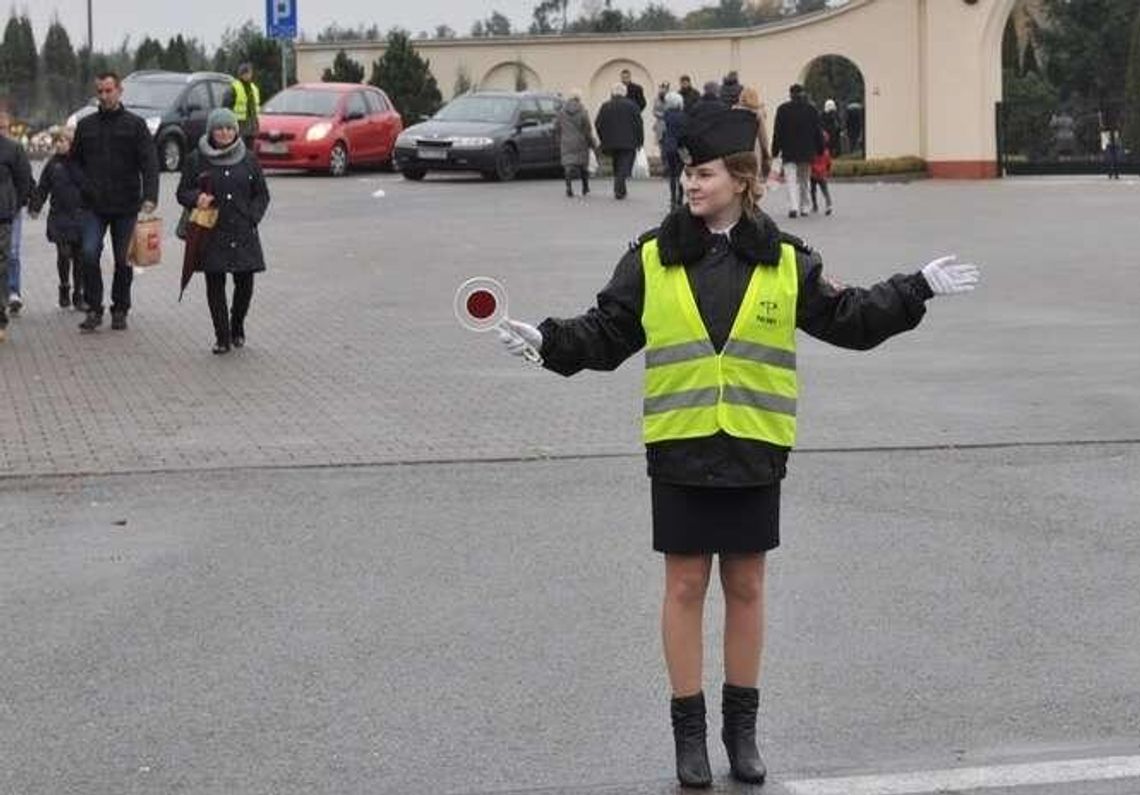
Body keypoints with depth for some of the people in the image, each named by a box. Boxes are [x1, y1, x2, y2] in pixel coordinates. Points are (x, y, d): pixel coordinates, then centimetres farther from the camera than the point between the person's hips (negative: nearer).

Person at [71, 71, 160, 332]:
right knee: (89, 254, -13)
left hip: (126, 206, -1)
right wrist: (84, 185, -1)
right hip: (94, 207, 1)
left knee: (123, 260, 6)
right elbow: (75, 160, 18)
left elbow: (149, 163, -8)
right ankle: (94, 309, -4)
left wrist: (150, 196, -21)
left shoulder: (135, 125, 0)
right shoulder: (85, 125, 9)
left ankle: (120, 310, 20)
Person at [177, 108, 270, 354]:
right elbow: (182, 193, 6)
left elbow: (262, 195, 13)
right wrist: (196, 199, -16)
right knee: (215, 285, -1)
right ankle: (222, 336, 7)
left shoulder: (248, 159, 7)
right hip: (211, 233, -1)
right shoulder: (197, 160, 2)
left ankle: (237, 326, 26)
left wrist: (252, 218, -1)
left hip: (243, 234, 1)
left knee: (245, 282, 1)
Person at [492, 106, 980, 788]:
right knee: (686, 585, 4)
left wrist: (918, 290, 2)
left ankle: (742, 728, 21)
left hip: (754, 449, 1)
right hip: (680, 448, -1)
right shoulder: (653, 257, 1)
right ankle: (690, 732, 14)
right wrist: (548, 340, -10)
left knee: (746, 586, 9)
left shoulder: (785, 260, 3)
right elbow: (607, 334, 5)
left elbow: (847, 318, 8)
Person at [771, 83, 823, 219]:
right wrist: (820, 150, 12)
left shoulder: (782, 110, -4)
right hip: (807, 152, 2)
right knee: (804, 181, 16)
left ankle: (793, 207, -22)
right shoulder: (812, 110, 1)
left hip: (789, 152, -2)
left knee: (791, 181, -5)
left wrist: (775, 151, 3)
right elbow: (818, 132, 4)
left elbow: (777, 132, -3)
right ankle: (803, 207, 21)